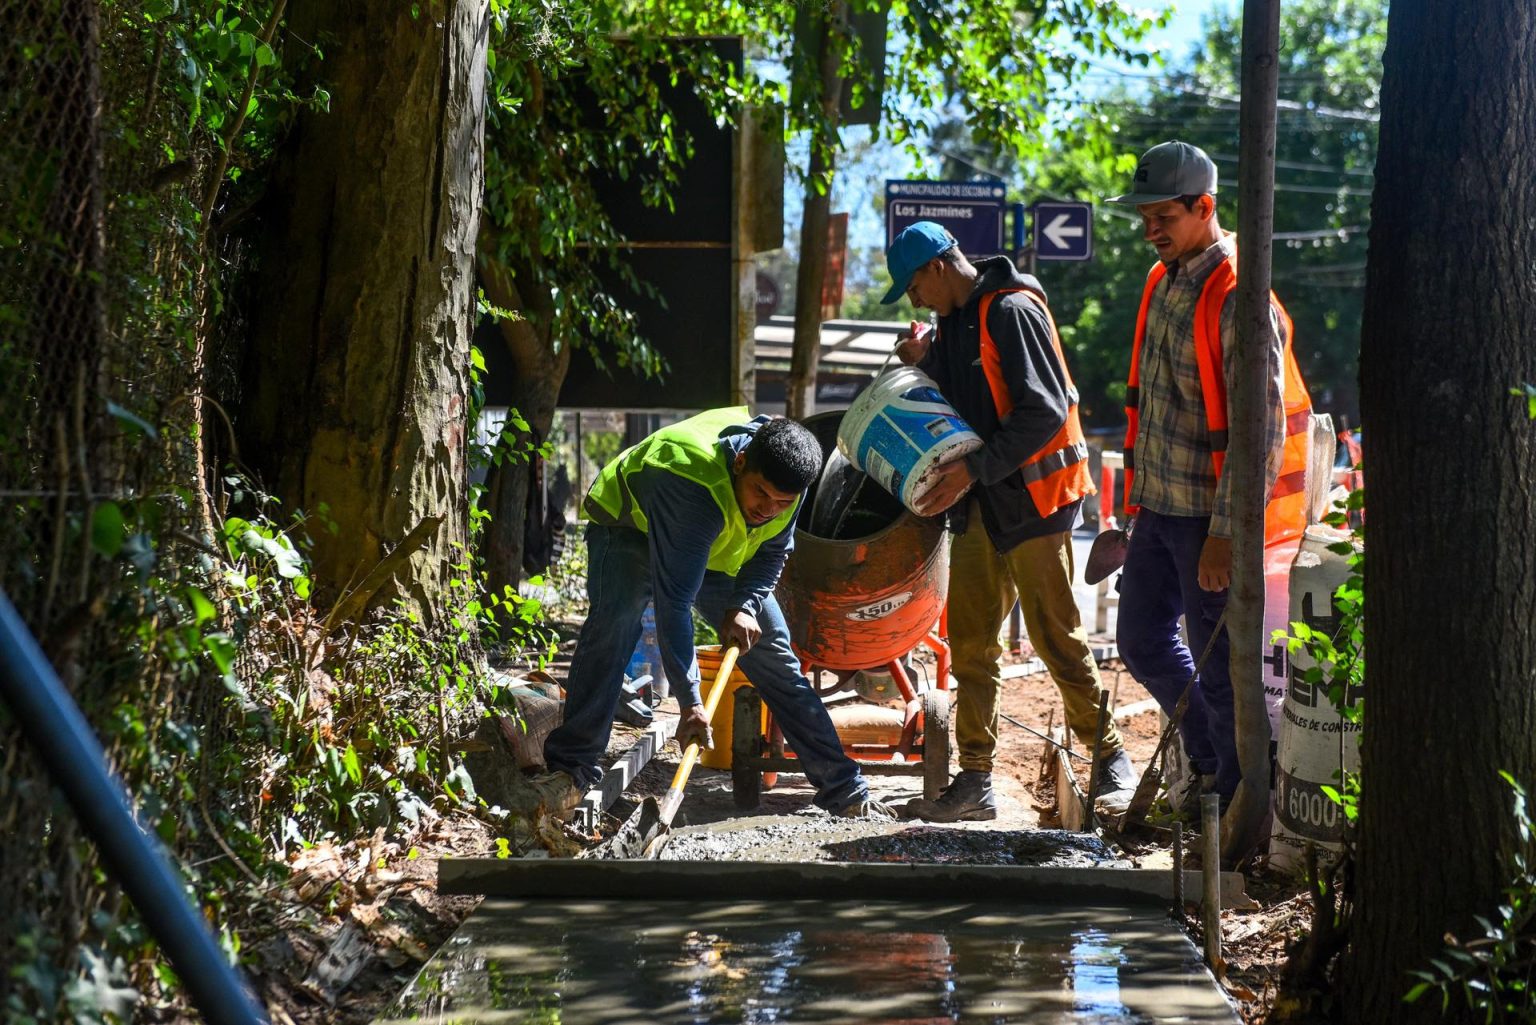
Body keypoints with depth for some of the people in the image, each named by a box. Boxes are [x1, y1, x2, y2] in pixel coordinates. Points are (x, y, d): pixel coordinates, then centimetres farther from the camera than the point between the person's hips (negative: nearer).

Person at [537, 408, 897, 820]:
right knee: (613, 624, -33)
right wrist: (690, 703, -49)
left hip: (718, 549, 5)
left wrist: (745, 606, -24)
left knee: (773, 652, -1)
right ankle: (571, 768, -26)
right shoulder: (691, 484, -44)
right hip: (630, 527, -5)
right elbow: (674, 602, -47)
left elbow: (773, 551, -6)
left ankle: (843, 789, 5)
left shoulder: (784, 471, -24)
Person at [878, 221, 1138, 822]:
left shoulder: (1012, 311, -14)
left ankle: (1112, 761, 10)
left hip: (1032, 498, -9)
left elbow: (1045, 412, -20)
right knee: (970, 643, 7)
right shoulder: (956, 320, 14)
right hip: (978, 504, 9)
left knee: (1057, 638, -4)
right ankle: (975, 782, 12)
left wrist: (974, 470, -22)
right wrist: (926, 364, 1)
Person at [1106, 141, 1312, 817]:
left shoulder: (1237, 298, -19)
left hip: (1211, 515, -9)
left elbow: (1262, 429, -21)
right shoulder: (1163, 281, 9)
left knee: (1220, 661, 1)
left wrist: (1225, 532, -22)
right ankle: (1207, 760, 35)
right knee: (1142, 641, 16)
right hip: (1159, 506, 9)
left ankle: (1235, 800, 17)